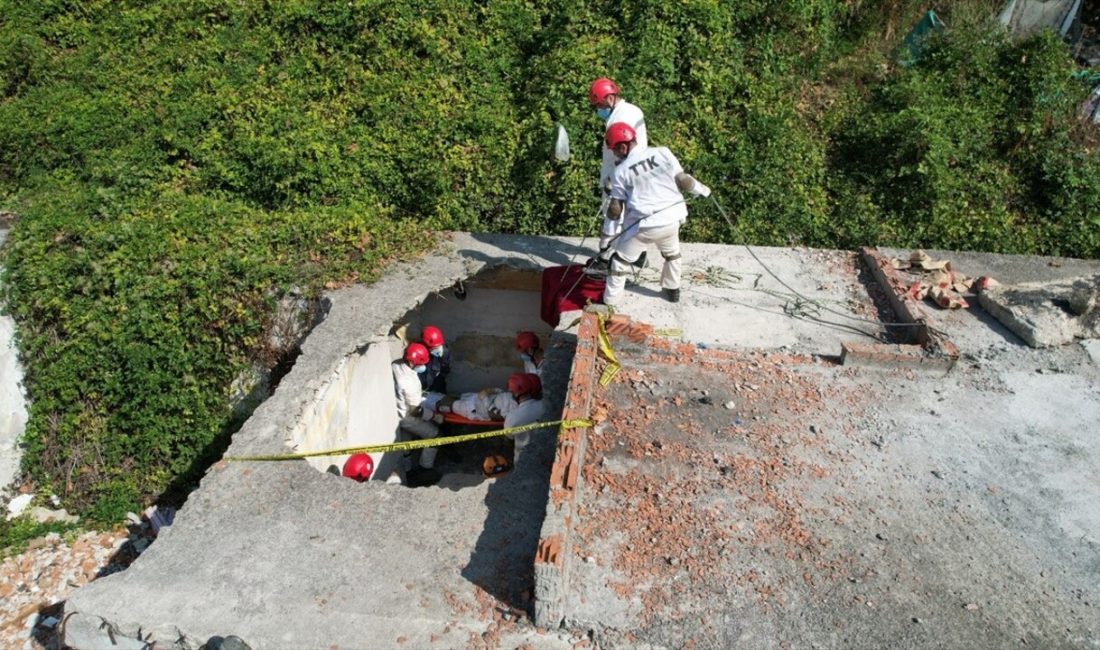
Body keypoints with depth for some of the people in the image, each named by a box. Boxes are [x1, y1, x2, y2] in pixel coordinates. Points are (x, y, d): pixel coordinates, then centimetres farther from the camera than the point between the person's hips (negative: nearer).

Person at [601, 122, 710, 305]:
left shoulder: (621, 171, -6)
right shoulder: (663, 153, -3)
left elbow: (616, 209, -4)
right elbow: (683, 180, 0)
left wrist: (611, 214, 19)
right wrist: (702, 190, 19)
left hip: (643, 225, -3)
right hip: (671, 219, 3)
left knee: (621, 260, 13)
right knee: (672, 253, 31)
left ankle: (609, 302, 15)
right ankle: (672, 290, 43)